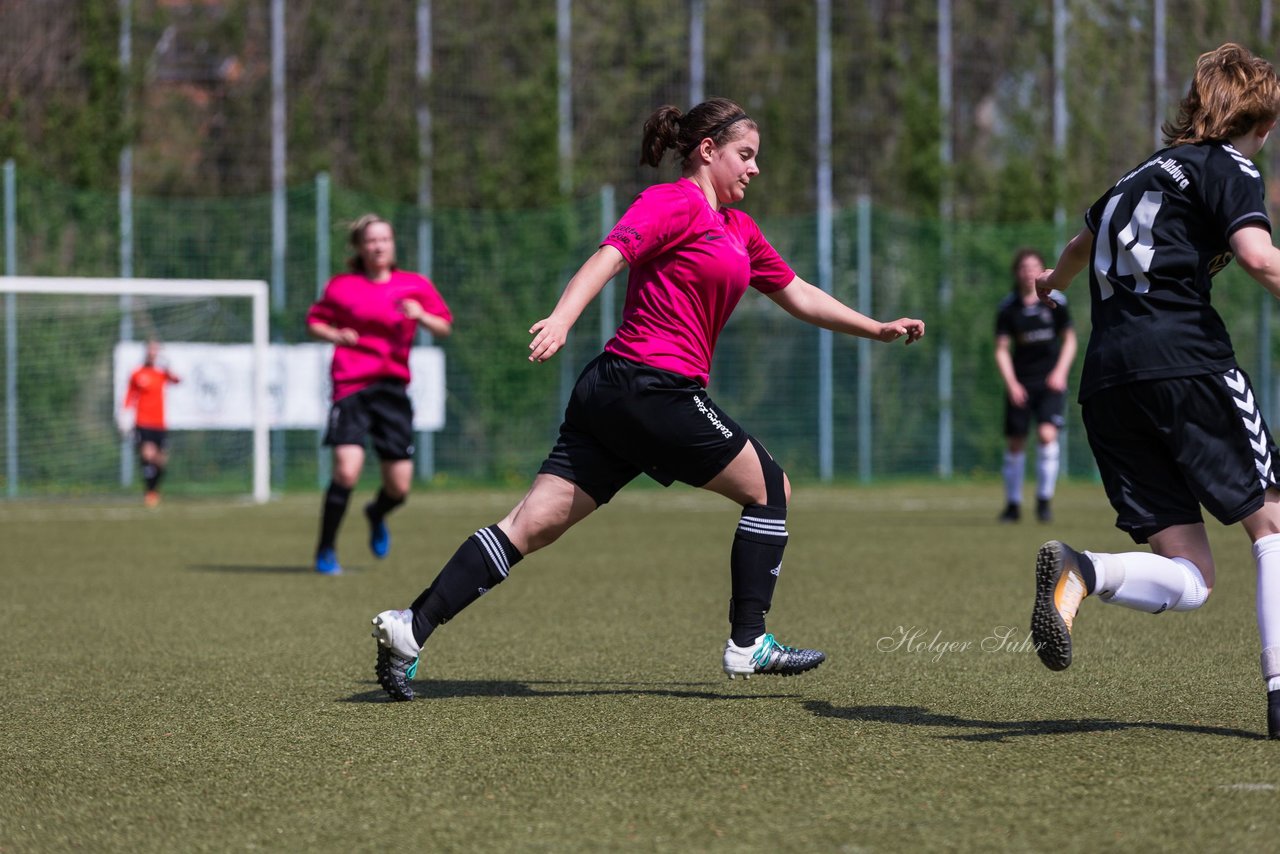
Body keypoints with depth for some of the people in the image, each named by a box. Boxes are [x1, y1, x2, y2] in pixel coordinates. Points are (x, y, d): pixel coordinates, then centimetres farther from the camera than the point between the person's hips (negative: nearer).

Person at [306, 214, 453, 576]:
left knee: (399, 487, 1)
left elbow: (445, 327, 9)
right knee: (347, 468, -21)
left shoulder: (415, 286, 8)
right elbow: (314, 321, 15)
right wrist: (337, 335, -6)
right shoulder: (341, 286, 4)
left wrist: (422, 317, -12)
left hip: (393, 387, 2)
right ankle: (325, 551, -4)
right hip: (351, 385, -2)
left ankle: (377, 515, 39)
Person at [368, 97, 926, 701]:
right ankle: (748, 645, 8)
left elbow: (799, 296, 31)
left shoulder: (737, 230, 23)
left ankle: (411, 626, -8)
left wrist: (876, 329, 29)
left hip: (611, 398, 9)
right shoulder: (673, 203, -5)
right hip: (650, 386, -9)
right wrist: (562, 318, -36)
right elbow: (609, 256, -20)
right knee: (770, 488, 5)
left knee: (533, 525, 0)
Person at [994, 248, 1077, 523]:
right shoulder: (1008, 307, -2)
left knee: (1047, 434, -19)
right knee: (1015, 443, 2)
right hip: (1020, 383, 1)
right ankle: (1013, 504, 18)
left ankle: (1044, 500, -9)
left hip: (1050, 381, -1)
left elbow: (1069, 340, 7)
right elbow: (1002, 349, 0)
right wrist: (1011, 383, -13)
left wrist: (1060, 372, -7)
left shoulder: (1055, 301, -2)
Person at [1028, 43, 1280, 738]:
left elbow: (1085, 238, 49)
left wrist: (1055, 281, 70)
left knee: (1188, 581, 2)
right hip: (1183, 357, -6)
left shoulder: (1143, 174, 28)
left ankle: (1082, 573, -27)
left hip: (1105, 380, 6)